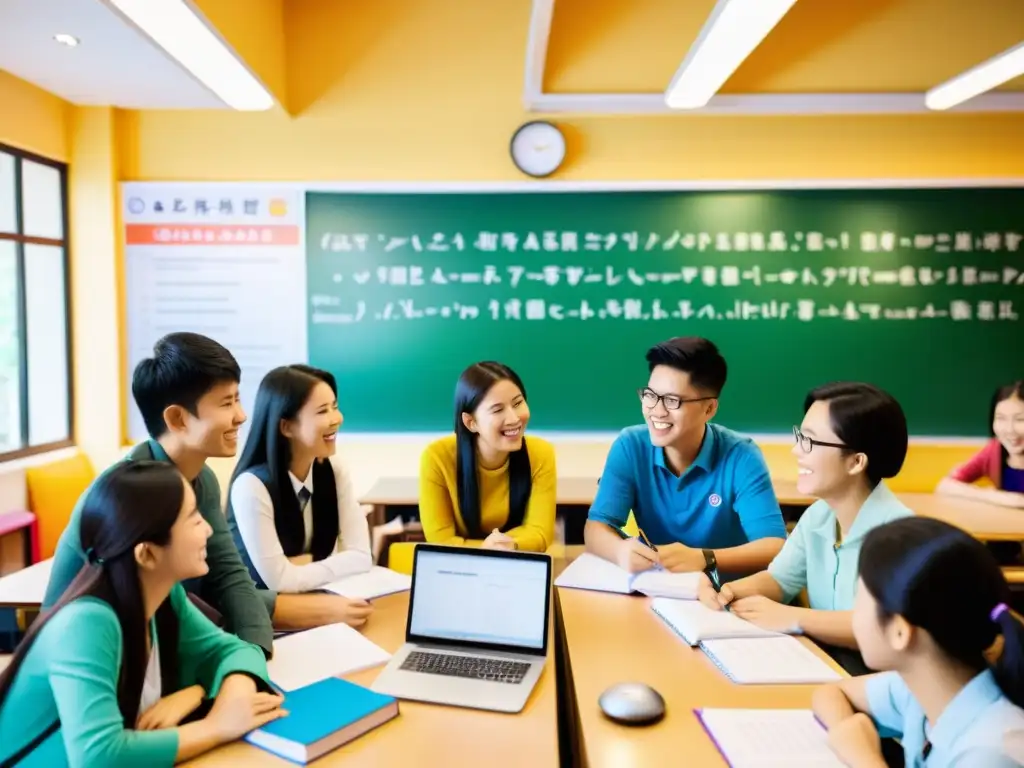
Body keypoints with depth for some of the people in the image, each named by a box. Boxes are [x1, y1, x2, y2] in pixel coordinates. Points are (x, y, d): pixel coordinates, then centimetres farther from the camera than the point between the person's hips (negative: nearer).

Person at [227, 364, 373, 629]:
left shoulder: (334, 469, -5)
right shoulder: (252, 486, -22)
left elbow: (360, 557, -8)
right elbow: (279, 581, -23)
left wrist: (302, 571, -17)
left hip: (319, 600, 5)